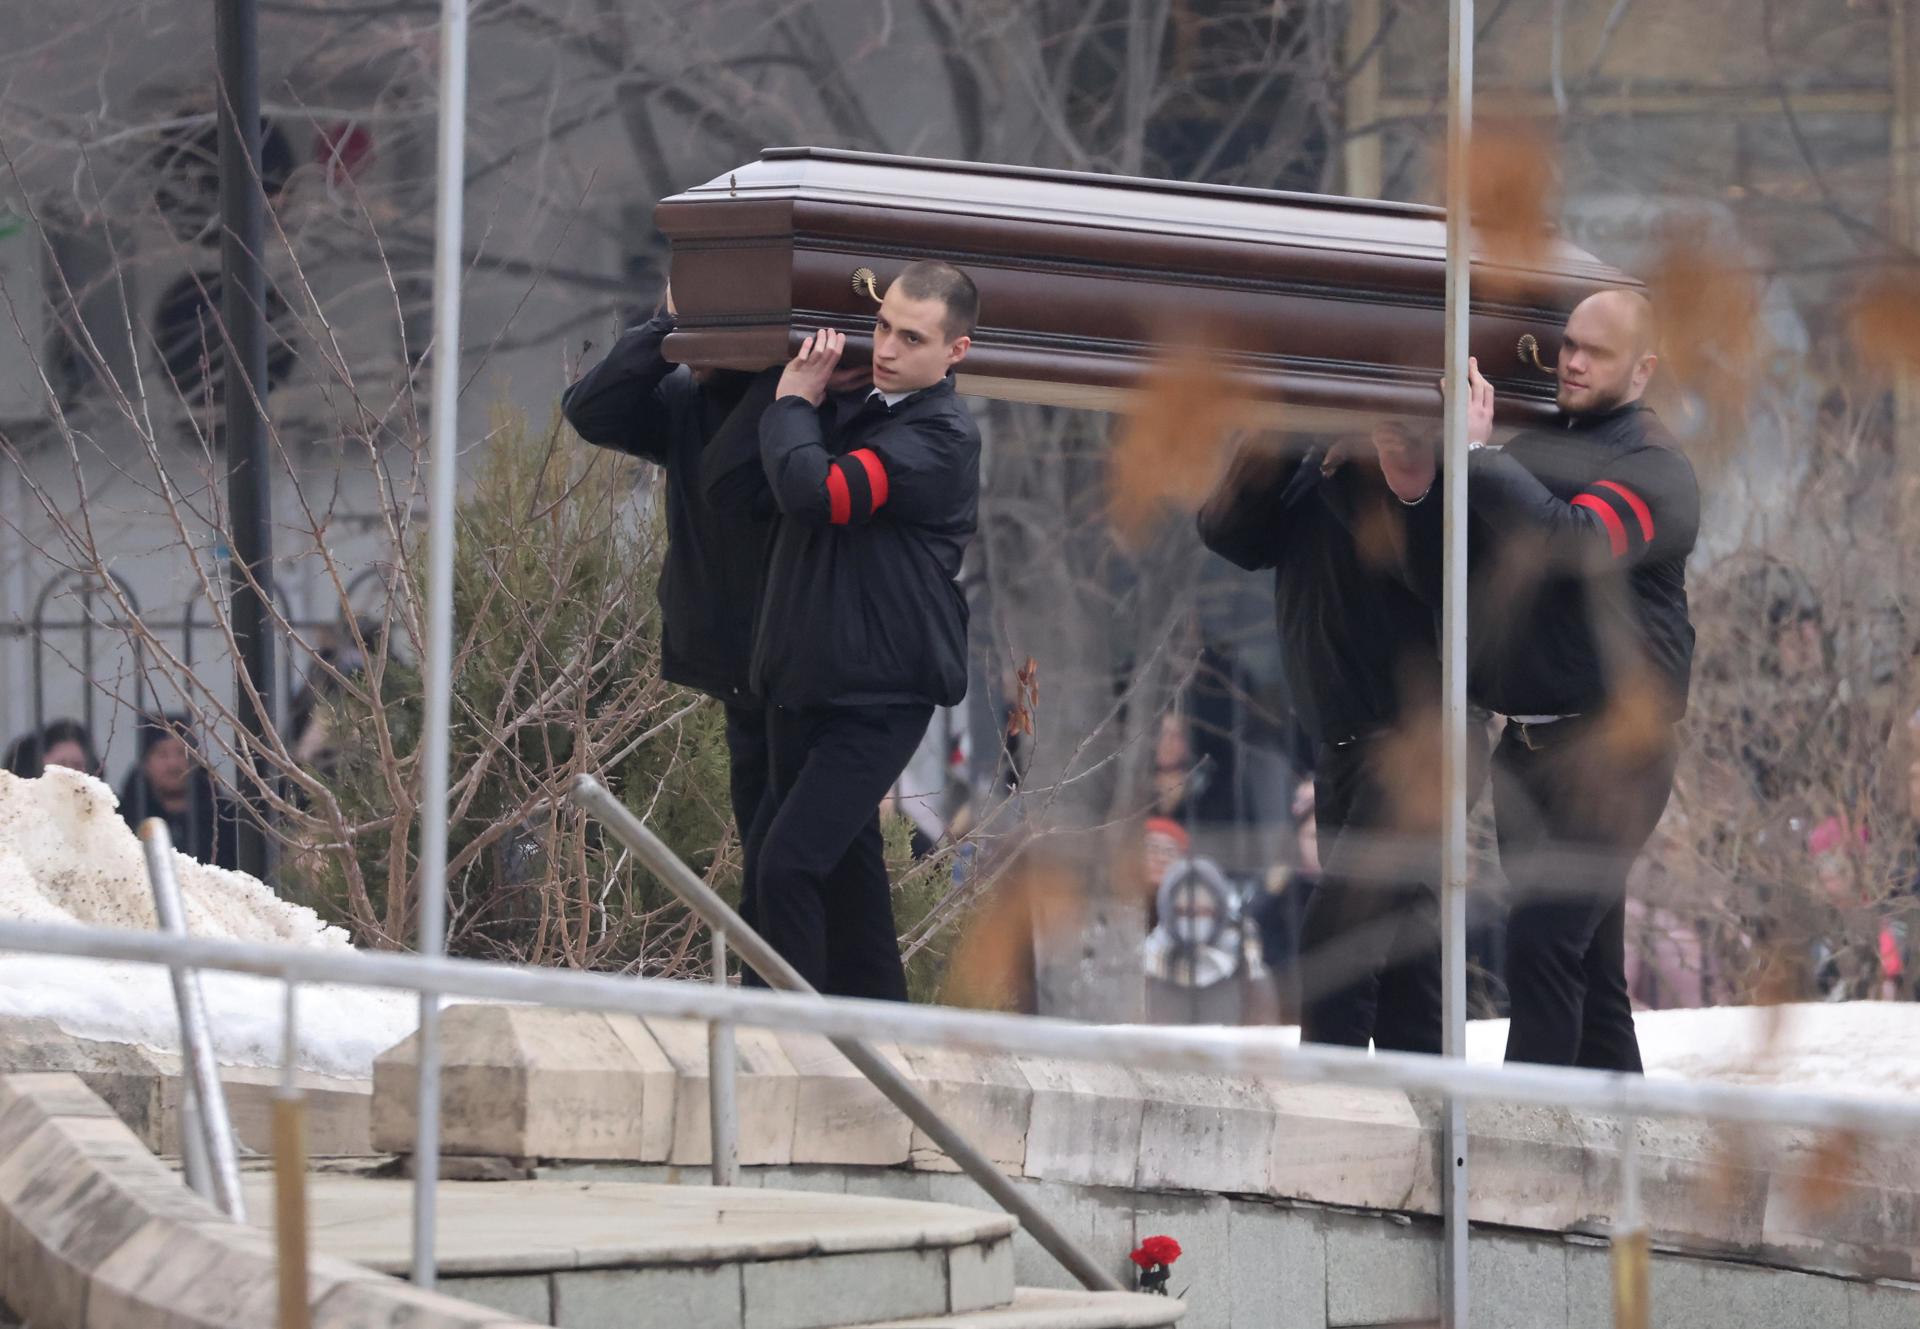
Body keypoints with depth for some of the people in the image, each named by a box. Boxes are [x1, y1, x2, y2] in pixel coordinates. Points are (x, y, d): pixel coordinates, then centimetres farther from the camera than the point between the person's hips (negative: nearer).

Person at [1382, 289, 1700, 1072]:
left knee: (1544, 942, -18)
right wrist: (1420, 497, -3)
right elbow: (1443, 587, 15)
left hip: (1611, 749, -7)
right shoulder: (1529, 452, 14)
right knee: (1587, 960, 11)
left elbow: (1578, 540, -25)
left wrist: (1477, 455, -21)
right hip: (1526, 743, 7)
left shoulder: (1653, 468, -5)